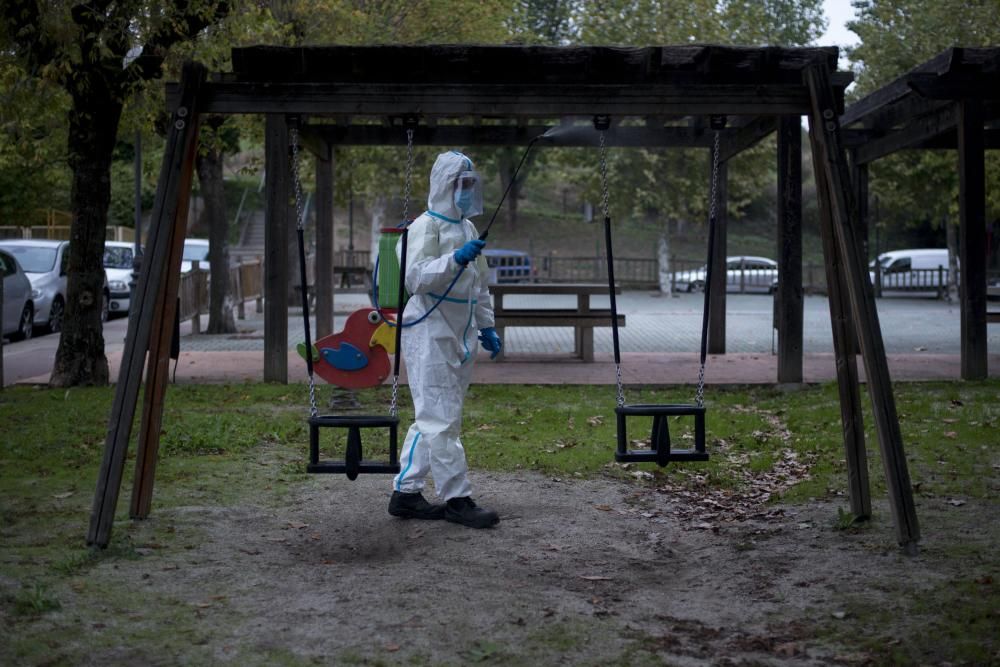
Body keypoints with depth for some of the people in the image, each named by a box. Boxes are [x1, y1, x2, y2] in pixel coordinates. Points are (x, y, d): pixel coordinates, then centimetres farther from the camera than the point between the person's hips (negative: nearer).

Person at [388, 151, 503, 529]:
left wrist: (486, 327, 23)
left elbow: (480, 284, 27)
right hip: (430, 337, -9)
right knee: (442, 419, -7)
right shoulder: (425, 227, -9)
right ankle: (457, 499, -4)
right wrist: (455, 259, -32)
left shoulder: (467, 228, 19)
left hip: (458, 338, 9)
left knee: (431, 419, 11)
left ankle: (405, 494, 18)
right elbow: (415, 278, -21)